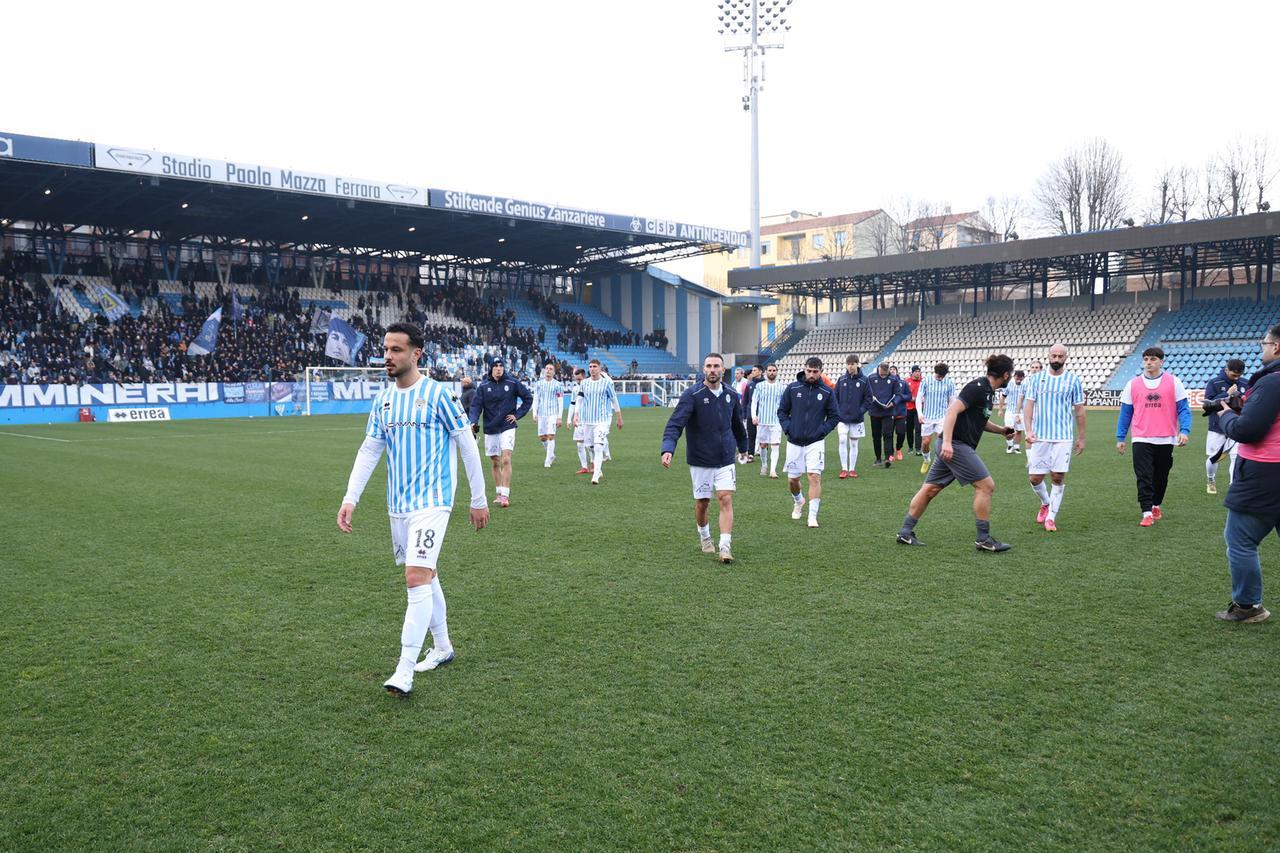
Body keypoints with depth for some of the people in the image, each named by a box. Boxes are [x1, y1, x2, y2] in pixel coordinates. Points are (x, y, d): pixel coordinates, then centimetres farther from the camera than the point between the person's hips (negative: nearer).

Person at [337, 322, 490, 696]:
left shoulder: (437, 394, -10)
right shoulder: (383, 399, 9)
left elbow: (467, 446, -6)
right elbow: (369, 451, 10)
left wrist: (479, 500, -3)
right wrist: (350, 500, 0)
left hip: (431, 501, -7)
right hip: (398, 504, 7)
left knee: (416, 578, -14)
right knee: (425, 576, 16)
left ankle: (404, 672, -11)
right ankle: (442, 647, 32)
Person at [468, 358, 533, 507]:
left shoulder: (513, 383, -3)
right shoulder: (483, 386, 0)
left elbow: (528, 398, 6)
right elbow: (476, 405, -3)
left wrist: (517, 415, -1)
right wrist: (473, 422, -20)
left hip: (507, 427, -3)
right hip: (490, 429, 3)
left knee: (506, 460, -15)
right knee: (495, 463, 10)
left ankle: (505, 495, -14)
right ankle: (500, 493, 23)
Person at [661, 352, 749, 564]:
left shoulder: (732, 395, 2)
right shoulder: (692, 394, -12)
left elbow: (737, 425, 20)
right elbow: (675, 423, -21)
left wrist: (743, 447, 29)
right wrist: (668, 449, -36)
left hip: (725, 459, 2)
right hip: (700, 460, -2)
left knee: (726, 500, -9)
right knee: (702, 503, 9)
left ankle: (725, 548, -9)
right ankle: (704, 536, 36)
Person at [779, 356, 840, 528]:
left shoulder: (827, 392, 0)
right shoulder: (792, 388, 1)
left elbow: (834, 416, 7)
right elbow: (782, 411, 9)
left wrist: (822, 430, -6)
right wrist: (788, 428, -4)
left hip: (815, 443, -2)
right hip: (794, 442, 2)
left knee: (815, 476, -14)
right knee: (792, 480, 9)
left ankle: (813, 516, -8)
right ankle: (799, 501, 40)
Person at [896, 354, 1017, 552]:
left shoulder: (988, 391, 16)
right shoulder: (978, 387, -14)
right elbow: (953, 410, -22)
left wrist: (1001, 430, 22)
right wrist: (947, 442, -29)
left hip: (951, 447, 10)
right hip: (955, 445, -10)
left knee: (930, 489, 11)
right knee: (986, 485, -8)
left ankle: (905, 532, 16)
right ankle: (983, 539, 0)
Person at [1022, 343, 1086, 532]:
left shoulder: (1073, 380, 2)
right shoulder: (1037, 379, 5)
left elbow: (1079, 410, 6)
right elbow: (1029, 405, 4)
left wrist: (1081, 438, 6)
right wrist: (1028, 430, -8)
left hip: (1063, 438, -1)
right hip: (1039, 437, 1)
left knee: (1058, 477, -3)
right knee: (1035, 478, 0)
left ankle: (1051, 516, 10)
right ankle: (1046, 503, 30)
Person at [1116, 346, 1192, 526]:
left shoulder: (1174, 382, 1)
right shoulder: (1133, 384, 4)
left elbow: (1183, 409, 0)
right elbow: (1125, 412, 8)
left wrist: (1184, 431, -14)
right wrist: (1120, 438, 6)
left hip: (1166, 440, 1)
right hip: (1141, 440, 0)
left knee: (1161, 477, 14)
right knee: (1144, 478, -8)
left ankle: (1156, 505, 34)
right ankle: (1147, 513, -6)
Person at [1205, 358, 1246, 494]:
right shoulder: (1214, 383, -4)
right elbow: (1208, 403, -11)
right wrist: (1227, 394, -19)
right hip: (1217, 428, -1)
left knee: (1236, 456, -10)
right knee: (1212, 457, 10)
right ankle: (1212, 482, 34)